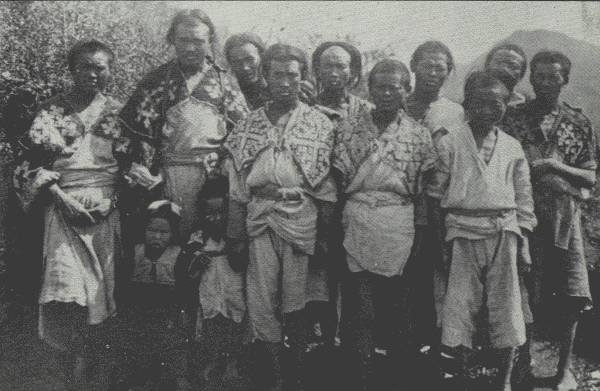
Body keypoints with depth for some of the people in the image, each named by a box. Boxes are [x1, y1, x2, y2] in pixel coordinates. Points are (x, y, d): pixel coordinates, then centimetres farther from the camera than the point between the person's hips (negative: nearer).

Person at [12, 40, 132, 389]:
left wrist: (113, 198, -2)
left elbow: (131, 163, 11)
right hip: (65, 205, -2)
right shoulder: (53, 110, 4)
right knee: (67, 286, -16)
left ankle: (89, 356, 22)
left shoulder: (119, 111, 10)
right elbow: (34, 163, 0)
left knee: (102, 286, 4)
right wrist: (61, 199, -12)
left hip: (107, 210, 2)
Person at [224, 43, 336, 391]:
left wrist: (324, 235, -1)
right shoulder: (249, 125, 11)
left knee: (295, 303, 2)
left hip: (301, 218, -2)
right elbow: (238, 185, 10)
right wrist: (236, 235, 6)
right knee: (261, 301, 2)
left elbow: (326, 185, 2)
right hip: (260, 219, 2)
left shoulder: (320, 124, 4)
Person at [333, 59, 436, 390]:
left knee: (394, 299, 7)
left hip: (399, 228, 0)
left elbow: (426, 190, 5)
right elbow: (339, 180, 5)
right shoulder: (349, 131, 6)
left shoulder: (419, 135, 4)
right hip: (356, 223, 1)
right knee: (358, 303, 1)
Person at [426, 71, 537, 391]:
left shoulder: (512, 148, 11)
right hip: (463, 229, -2)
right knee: (459, 304, 0)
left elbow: (524, 198, 13)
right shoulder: (449, 144, 4)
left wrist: (523, 242, 8)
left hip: (503, 231, 2)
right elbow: (436, 193, 4)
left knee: (505, 304, 5)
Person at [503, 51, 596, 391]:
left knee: (570, 296, 2)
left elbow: (591, 178, 7)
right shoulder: (514, 119, 7)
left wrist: (557, 166, -8)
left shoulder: (580, 123, 9)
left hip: (564, 215, 1)